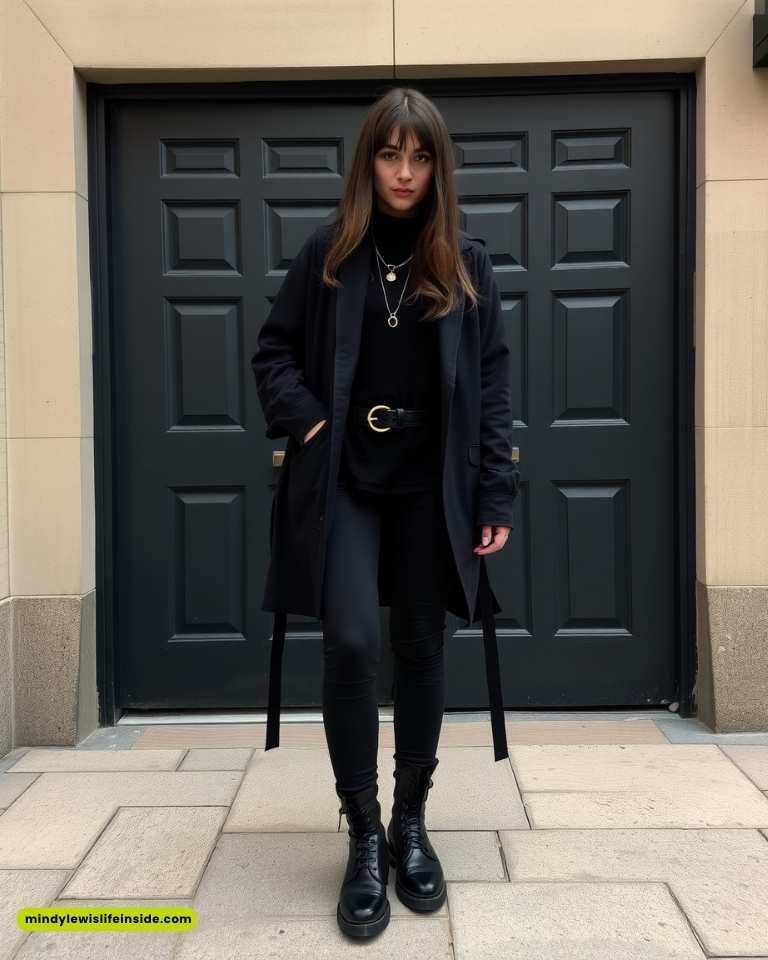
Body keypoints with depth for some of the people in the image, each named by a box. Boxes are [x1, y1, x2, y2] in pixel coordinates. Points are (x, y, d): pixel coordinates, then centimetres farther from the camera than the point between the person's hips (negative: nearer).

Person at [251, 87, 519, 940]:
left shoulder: (465, 266, 6)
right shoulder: (328, 254, 5)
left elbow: (492, 387, 3)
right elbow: (272, 354, 9)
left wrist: (496, 495, -4)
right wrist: (307, 423, -9)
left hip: (428, 481, 1)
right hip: (345, 478, -1)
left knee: (421, 647, 6)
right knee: (350, 641, -12)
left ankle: (411, 823, 23)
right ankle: (364, 834, 7)